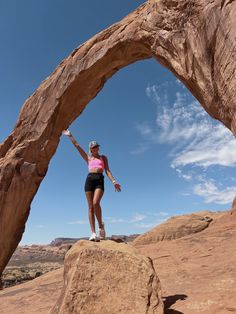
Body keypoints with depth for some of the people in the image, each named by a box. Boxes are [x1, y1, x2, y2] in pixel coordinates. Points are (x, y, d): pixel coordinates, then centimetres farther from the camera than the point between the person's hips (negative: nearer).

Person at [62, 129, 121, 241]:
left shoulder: (103, 157, 21)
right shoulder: (88, 158, 23)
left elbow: (107, 170, 12)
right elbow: (77, 145, 22)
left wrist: (113, 181, -3)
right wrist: (70, 135, 23)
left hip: (100, 180, -2)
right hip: (89, 179, 2)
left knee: (95, 203, -23)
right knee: (90, 207, -5)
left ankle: (101, 226, 0)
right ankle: (93, 233, -4)